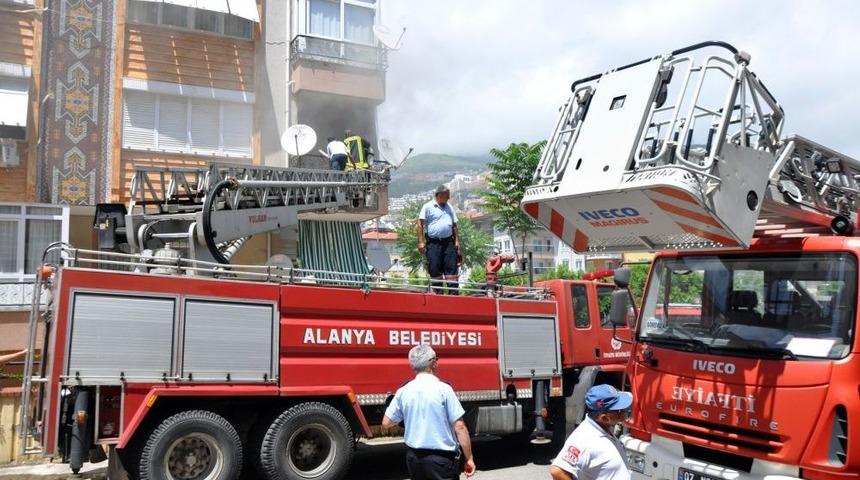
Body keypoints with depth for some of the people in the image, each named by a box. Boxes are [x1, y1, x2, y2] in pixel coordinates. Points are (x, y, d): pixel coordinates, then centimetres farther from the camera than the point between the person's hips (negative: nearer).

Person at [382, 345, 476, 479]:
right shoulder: (443, 389, -12)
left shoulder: (403, 392, -1)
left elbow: (386, 423, 7)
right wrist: (469, 458, -5)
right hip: (441, 458, -5)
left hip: (414, 457, 5)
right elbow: (459, 427, -13)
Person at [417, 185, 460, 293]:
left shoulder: (449, 207, 15)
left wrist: (457, 241, 10)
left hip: (448, 242, 4)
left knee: (451, 268, -1)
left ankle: (453, 291, 1)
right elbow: (420, 224, -5)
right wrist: (421, 241, -11)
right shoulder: (428, 207, -1)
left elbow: (454, 225, 19)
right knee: (434, 269, -1)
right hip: (433, 243, -4)